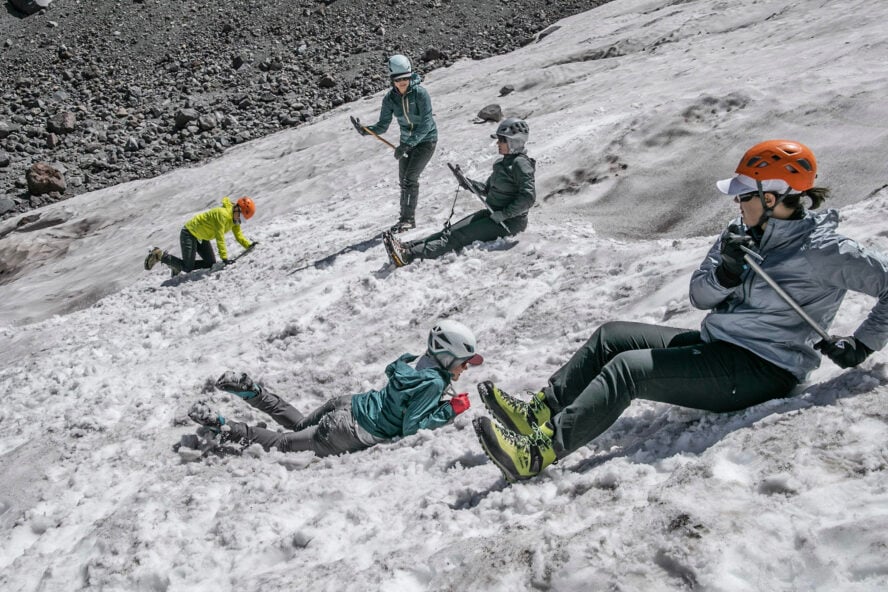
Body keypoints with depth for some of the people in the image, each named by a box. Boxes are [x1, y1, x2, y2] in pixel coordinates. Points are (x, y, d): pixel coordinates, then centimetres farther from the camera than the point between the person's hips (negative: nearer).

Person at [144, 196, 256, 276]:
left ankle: (178, 266, 15)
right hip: (189, 233, -9)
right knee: (188, 268, -12)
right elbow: (220, 238, -31)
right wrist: (224, 258, -33)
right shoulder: (223, 214, -30)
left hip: (201, 238, 9)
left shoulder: (235, 219, -2)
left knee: (211, 264, 3)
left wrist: (249, 245, -17)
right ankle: (160, 255, 5)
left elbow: (239, 236, 1)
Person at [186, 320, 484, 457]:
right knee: (281, 443, 2)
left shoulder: (420, 366, 6)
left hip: (349, 404, 8)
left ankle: (251, 389, 19)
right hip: (350, 432, -8)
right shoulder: (434, 382, -21)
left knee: (299, 424, 30)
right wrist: (450, 410, -19)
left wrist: (442, 399, 11)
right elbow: (411, 428, -23)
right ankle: (221, 427, 0)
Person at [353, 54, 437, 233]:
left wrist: (406, 145, -31)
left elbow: (426, 125, -25)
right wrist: (365, 130, -28)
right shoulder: (390, 98, -8)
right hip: (407, 141, 6)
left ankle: (408, 218, -5)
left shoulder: (420, 94, -23)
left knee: (410, 178, -15)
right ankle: (406, 218, 21)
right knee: (403, 180, 8)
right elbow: (383, 126, -7)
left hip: (426, 139, -6)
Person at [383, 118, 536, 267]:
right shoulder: (503, 163, 14)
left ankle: (409, 255, -28)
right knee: (452, 231, -5)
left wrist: (503, 214, -24)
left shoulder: (520, 163, -15)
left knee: (459, 237, -19)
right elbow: (488, 189, 20)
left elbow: (528, 197, -24)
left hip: (509, 222, -9)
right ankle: (406, 246, -13)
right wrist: (469, 184, 3)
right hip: (493, 213, 9)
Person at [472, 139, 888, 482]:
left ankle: (539, 452, -28)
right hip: (714, 344, 9)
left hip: (761, 370, -9)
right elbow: (700, 295, 5)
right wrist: (726, 273, -16)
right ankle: (539, 412, 0)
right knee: (612, 336, 1)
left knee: (627, 368, -23)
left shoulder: (822, 250, -13)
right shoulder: (744, 235, 8)